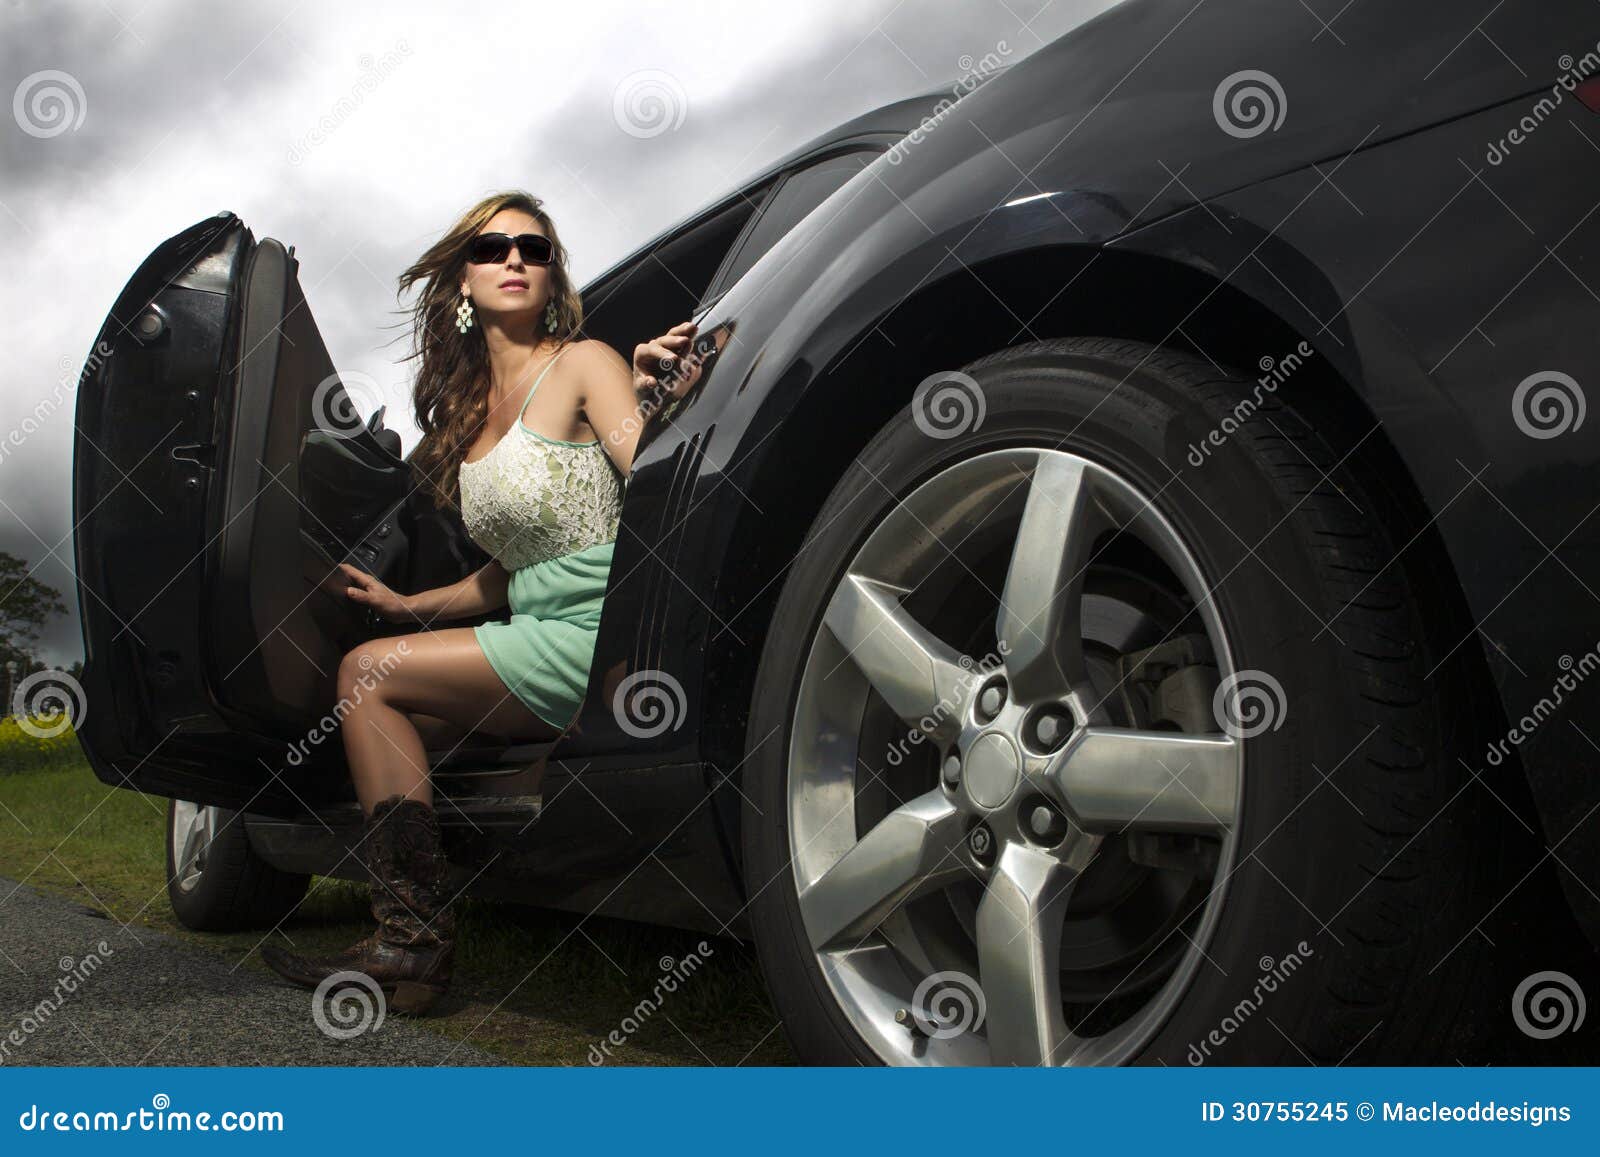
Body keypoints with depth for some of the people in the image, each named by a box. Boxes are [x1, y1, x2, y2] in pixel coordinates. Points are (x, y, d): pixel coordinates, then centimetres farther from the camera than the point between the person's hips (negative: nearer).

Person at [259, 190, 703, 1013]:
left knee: (366, 674, -10)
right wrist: (411, 606, 20)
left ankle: (414, 937, -8)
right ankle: (405, 942, -1)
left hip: (600, 631, -7)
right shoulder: (471, 406, 18)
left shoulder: (582, 364, -4)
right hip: (545, 634, 7)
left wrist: (655, 404, -35)